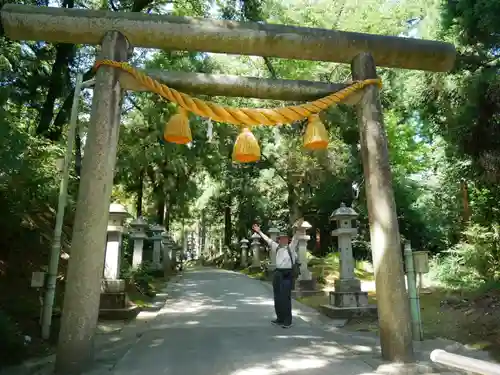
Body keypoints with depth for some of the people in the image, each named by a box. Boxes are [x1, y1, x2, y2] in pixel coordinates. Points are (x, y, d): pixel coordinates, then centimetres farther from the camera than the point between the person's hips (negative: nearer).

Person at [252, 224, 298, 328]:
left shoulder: (290, 248, -3)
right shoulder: (277, 247, 12)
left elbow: (295, 239, -16)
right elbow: (268, 240, 20)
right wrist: (259, 232, 23)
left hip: (287, 274, -6)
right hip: (277, 274, 6)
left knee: (285, 298, -5)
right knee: (277, 298, 12)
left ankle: (287, 321, 5)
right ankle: (280, 319, 25)